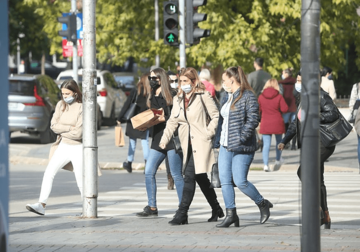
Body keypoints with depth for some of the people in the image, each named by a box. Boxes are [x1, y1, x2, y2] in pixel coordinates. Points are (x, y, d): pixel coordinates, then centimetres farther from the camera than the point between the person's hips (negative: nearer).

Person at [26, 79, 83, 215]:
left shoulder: (82, 108, -14)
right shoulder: (60, 105, 4)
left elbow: (78, 134, -19)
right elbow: (53, 125, -3)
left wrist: (61, 130, -8)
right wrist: (69, 128, -15)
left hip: (78, 148, -5)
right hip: (63, 146, 5)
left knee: (81, 182, -1)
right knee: (49, 173, -9)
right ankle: (41, 205, -13)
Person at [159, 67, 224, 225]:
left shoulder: (203, 96, -3)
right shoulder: (178, 99, 16)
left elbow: (216, 117, -4)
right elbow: (172, 121, 16)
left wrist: (207, 134, -11)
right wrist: (165, 139, 4)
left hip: (200, 143, -7)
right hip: (188, 145, 7)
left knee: (190, 176, -14)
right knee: (201, 178, 10)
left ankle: (182, 214, -14)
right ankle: (216, 210, 24)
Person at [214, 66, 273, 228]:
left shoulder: (248, 96, -9)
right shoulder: (227, 97, 16)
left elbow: (253, 120, -17)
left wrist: (241, 138, -21)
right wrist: (217, 141, 13)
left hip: (241, 148, -8)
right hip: (225, 147, 8)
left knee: (240, 181, -8)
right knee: (224, 180, 0)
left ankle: (263, 204, 14)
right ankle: (231, 214, 5)